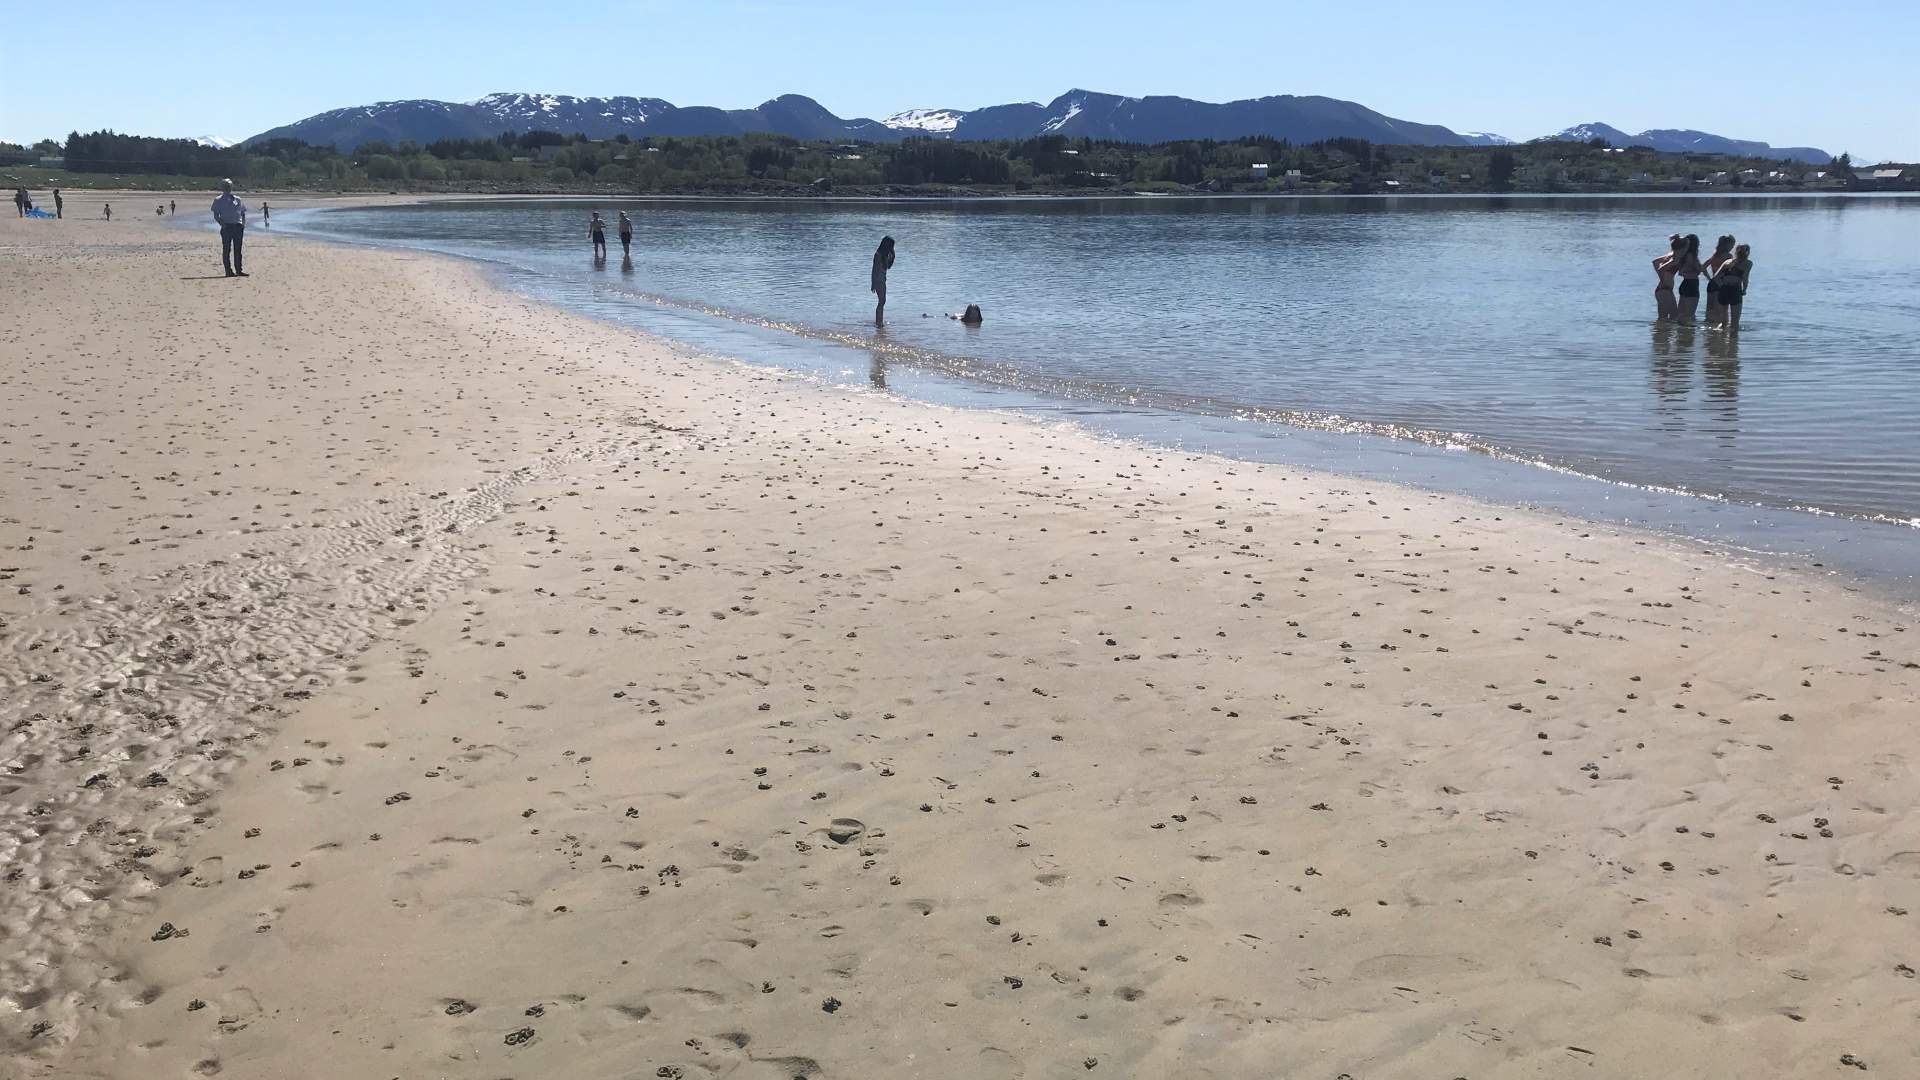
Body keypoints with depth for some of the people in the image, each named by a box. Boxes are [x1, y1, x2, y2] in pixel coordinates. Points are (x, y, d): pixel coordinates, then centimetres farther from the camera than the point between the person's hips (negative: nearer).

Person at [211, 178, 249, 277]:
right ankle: (229, 271, -1)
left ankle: (239, 270, 9)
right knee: (227, 249, -2)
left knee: (237, 250, 6)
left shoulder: (237, 199, 15)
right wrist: (222, 223, -16)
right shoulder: (219, 201, 4)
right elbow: (216, 215, 1)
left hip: (238, 226, 4)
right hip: (227, 227, -3)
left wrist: (243, 223, 1)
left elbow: (242, 213, 18)